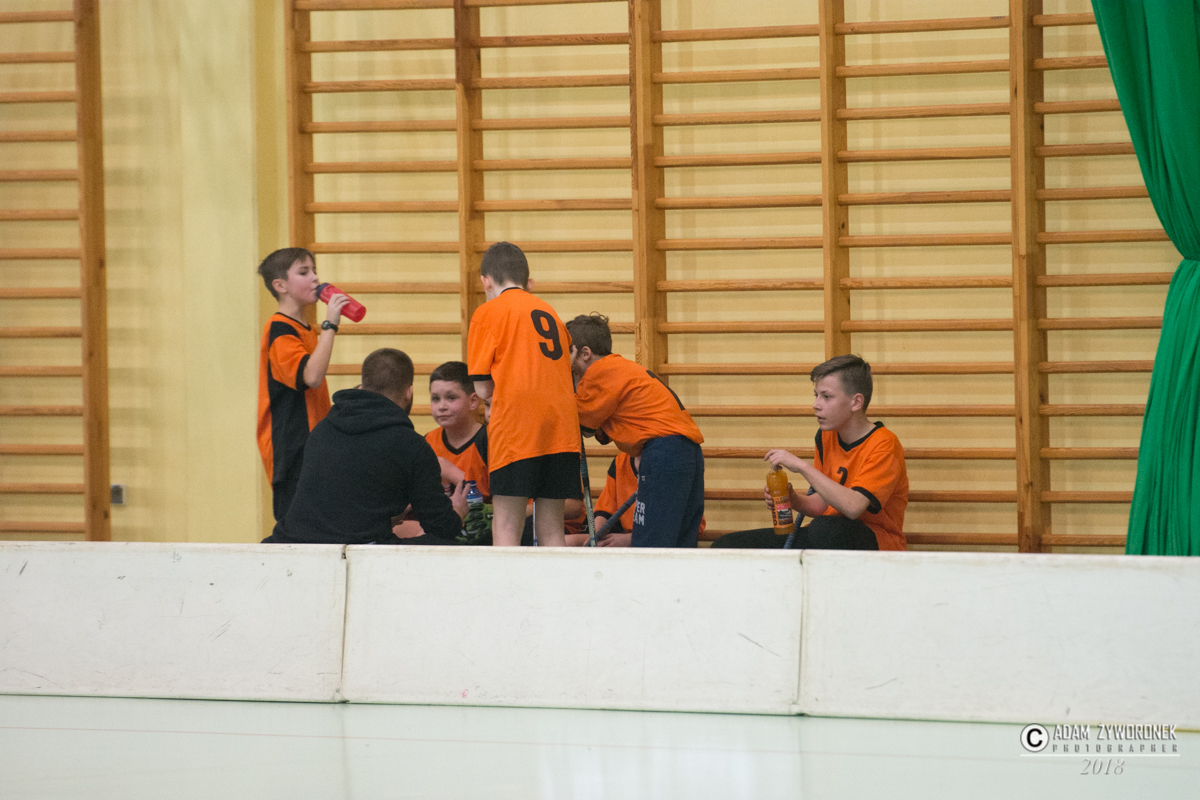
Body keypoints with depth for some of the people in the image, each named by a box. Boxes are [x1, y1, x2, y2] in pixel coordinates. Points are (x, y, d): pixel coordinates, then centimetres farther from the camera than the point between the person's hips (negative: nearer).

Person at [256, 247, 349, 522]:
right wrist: (329, 325, -25)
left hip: (312, 447, 9)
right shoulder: (279, 332, -12)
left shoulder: (307, 332, 18)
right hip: (290, 452, -9)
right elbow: (312, 376, -28)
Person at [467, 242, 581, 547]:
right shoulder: (550, 313, 21)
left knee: (506, 527, -6)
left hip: (516, 429, -6)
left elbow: (483, 389, 0)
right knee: (550, 530, 7)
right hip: (562, 427, 6)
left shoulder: (489, 312, 4)